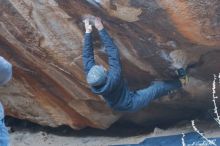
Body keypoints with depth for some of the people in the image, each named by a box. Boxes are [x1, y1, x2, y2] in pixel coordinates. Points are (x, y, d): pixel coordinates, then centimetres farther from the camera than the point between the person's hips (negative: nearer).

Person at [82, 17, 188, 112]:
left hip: (115, 106, 6)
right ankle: (180, 82, 31)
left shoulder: (92, 80, -29)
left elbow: (87, 57, -21)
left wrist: (88, 32, -23)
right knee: (158, 88, 8)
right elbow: (113, 52, -40)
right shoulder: (113, 79, -44)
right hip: (131, 105, -6)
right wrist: (101, 29, -37)